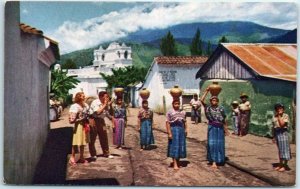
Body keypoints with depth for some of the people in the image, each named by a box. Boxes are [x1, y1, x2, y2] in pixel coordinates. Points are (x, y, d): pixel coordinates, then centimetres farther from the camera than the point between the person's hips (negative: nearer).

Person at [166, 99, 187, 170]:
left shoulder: (182, 112, 11)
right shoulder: (170, 112, -6)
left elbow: (184, 122, 14)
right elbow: (167, 123, -11)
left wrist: (186, 130, 3)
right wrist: (169, 133, -16)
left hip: (181, 130, 6)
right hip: (174, 130, -6)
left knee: (181, 146, 10)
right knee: (174, 146, -4)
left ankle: (178, 161, 22)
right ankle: (175, 164, -2)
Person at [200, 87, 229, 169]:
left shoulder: (221, 108, 1)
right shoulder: (208, 107, -1)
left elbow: (224, 120, 5)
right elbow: (202, 100, -12)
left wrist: (226, 129, 6)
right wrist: (206, 91, -11)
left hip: (220, 128, 1)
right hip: (212, 127, -1)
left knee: (220, 144, 9)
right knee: (212, 144, -4)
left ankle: (219, 159, 26)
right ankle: (213, 161, 0)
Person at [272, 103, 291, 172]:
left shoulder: (285, 116, -8)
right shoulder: (274, 117, 7)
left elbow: (282, 124, -20)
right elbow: (274, 127, 11)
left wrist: (279, 116, -16)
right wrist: (273, 136, 11)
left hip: (283, 133, -5)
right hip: (277, 133, 5)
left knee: (284, 149, -2)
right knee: (280, 149, 13)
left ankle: (285, 165, 5)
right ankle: (280, 164, 22)